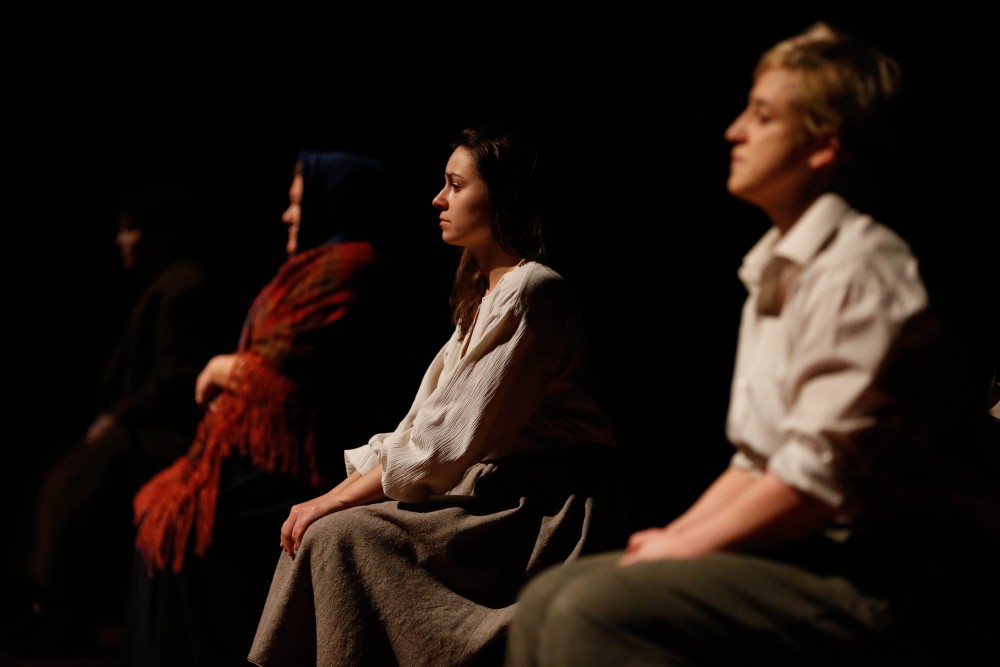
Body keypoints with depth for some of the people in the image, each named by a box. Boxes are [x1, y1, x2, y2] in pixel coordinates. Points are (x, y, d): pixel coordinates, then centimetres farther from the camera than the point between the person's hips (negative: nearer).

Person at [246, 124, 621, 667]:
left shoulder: (530, 291, -13)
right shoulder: (482, 295, 18)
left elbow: (453, 440, -18)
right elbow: (421, 427, 14)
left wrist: (337, 499, -16)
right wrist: (336, 493, 2)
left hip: (538, 513, -9)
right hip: (488, 495, 9)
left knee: (340, 534, -20)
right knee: (322, 528, -5)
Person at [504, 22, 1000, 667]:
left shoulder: (859, 268, -13)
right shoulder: (776, 272, 19)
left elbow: (823, 475, -21)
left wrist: (686, 548, -12)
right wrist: (676, 535, 7)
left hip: (866, 581, -10)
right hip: (792, 553, 10)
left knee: (594, 610, -24)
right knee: (548, 597, 0)